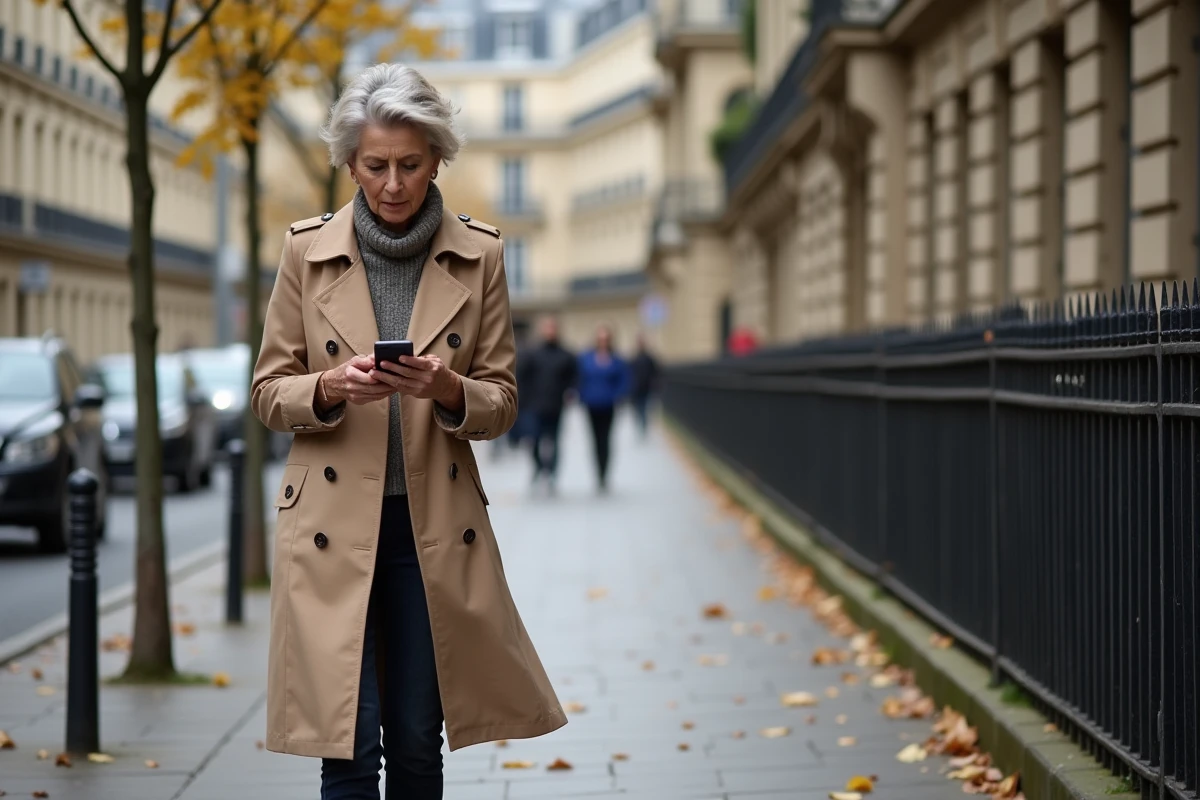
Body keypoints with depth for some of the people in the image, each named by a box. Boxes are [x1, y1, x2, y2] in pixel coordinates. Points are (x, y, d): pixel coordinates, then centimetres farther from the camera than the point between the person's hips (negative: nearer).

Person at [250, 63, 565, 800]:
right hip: (334, 526, -1)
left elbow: (501, 402, 4)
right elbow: (269, 392, 3)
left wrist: (448, 390, -18)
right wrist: (329, 388, -18)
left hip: (435, 527, 1)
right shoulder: (308, 250, -1)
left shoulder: (479, 255, 1)